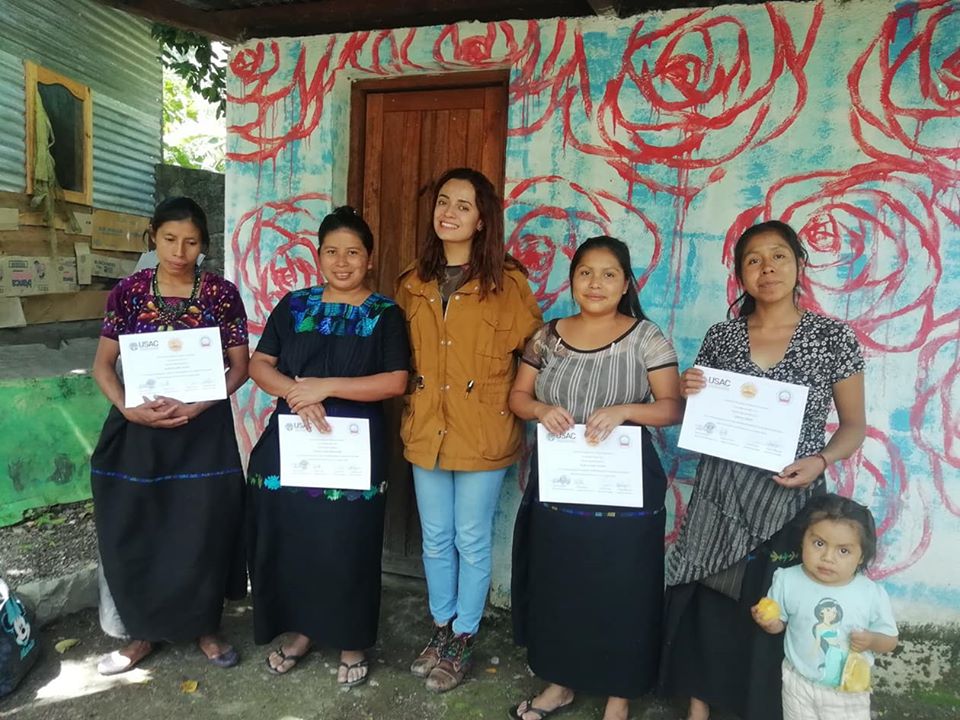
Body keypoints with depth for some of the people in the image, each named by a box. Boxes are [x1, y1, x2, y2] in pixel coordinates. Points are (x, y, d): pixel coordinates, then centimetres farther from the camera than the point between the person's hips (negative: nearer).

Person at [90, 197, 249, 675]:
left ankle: (205, 627, 27)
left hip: (204, 431, -1)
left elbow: (240, 367, -2)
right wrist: (128, 408, -15)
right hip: (139, 429, 1)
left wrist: (198, 405, -16)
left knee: (202, 532, 6)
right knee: (135, 533, 7)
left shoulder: (223, 294, -3)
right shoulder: (129, 291, 0)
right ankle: (143, 632, 28)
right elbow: (103, 363, 2)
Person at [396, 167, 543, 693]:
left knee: (472, 542, 10)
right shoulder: (412, 283, 5)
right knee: (436, 541, 17)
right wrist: (409, 402, 8)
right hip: (425, 431, 4)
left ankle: (463, 638, 30)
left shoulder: (507, 282, -8)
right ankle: (441, 628, 37)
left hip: (483, 435, -4)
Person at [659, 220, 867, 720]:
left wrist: (820, 461, -15)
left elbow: (853, 425, 3)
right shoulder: (720, 337, 3)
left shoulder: (833, 337, -3)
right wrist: (689, 394, -8)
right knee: (703, 602, 7)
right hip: (720, 494, 2)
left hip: (790, 498, -2)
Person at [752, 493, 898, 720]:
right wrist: (768, 622, -23)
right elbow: (779, 623, -2)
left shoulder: (873, 594, -17)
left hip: (849, 690, 0)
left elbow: (890, 640, -4)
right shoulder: (788, 581, -16)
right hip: (800, 683, 1)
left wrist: (871, 640, -24)